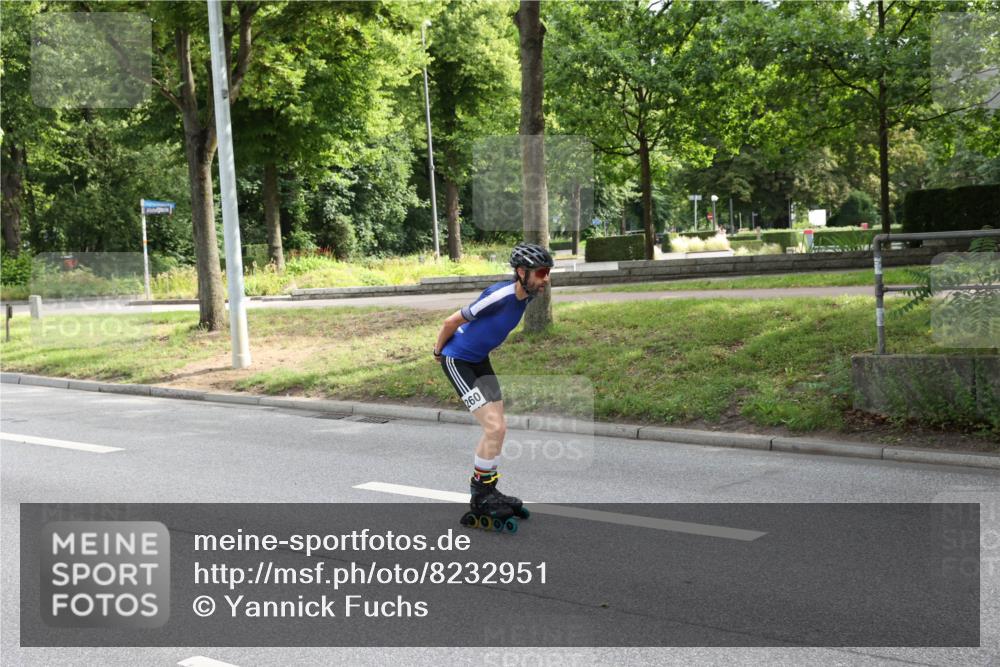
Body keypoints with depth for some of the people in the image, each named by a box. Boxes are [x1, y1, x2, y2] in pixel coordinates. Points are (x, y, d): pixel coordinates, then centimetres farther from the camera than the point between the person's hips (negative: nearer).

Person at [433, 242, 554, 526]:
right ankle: (481, 498, 0)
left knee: (497, 429, 10)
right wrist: (438, 351, -2)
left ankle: (484, 492, 25)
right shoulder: (499, 295, -30)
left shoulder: (525, 297, -5)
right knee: (494, 428, -13)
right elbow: (451, 322, -18)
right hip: (457, 361, -9)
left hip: (480, 359, 9)